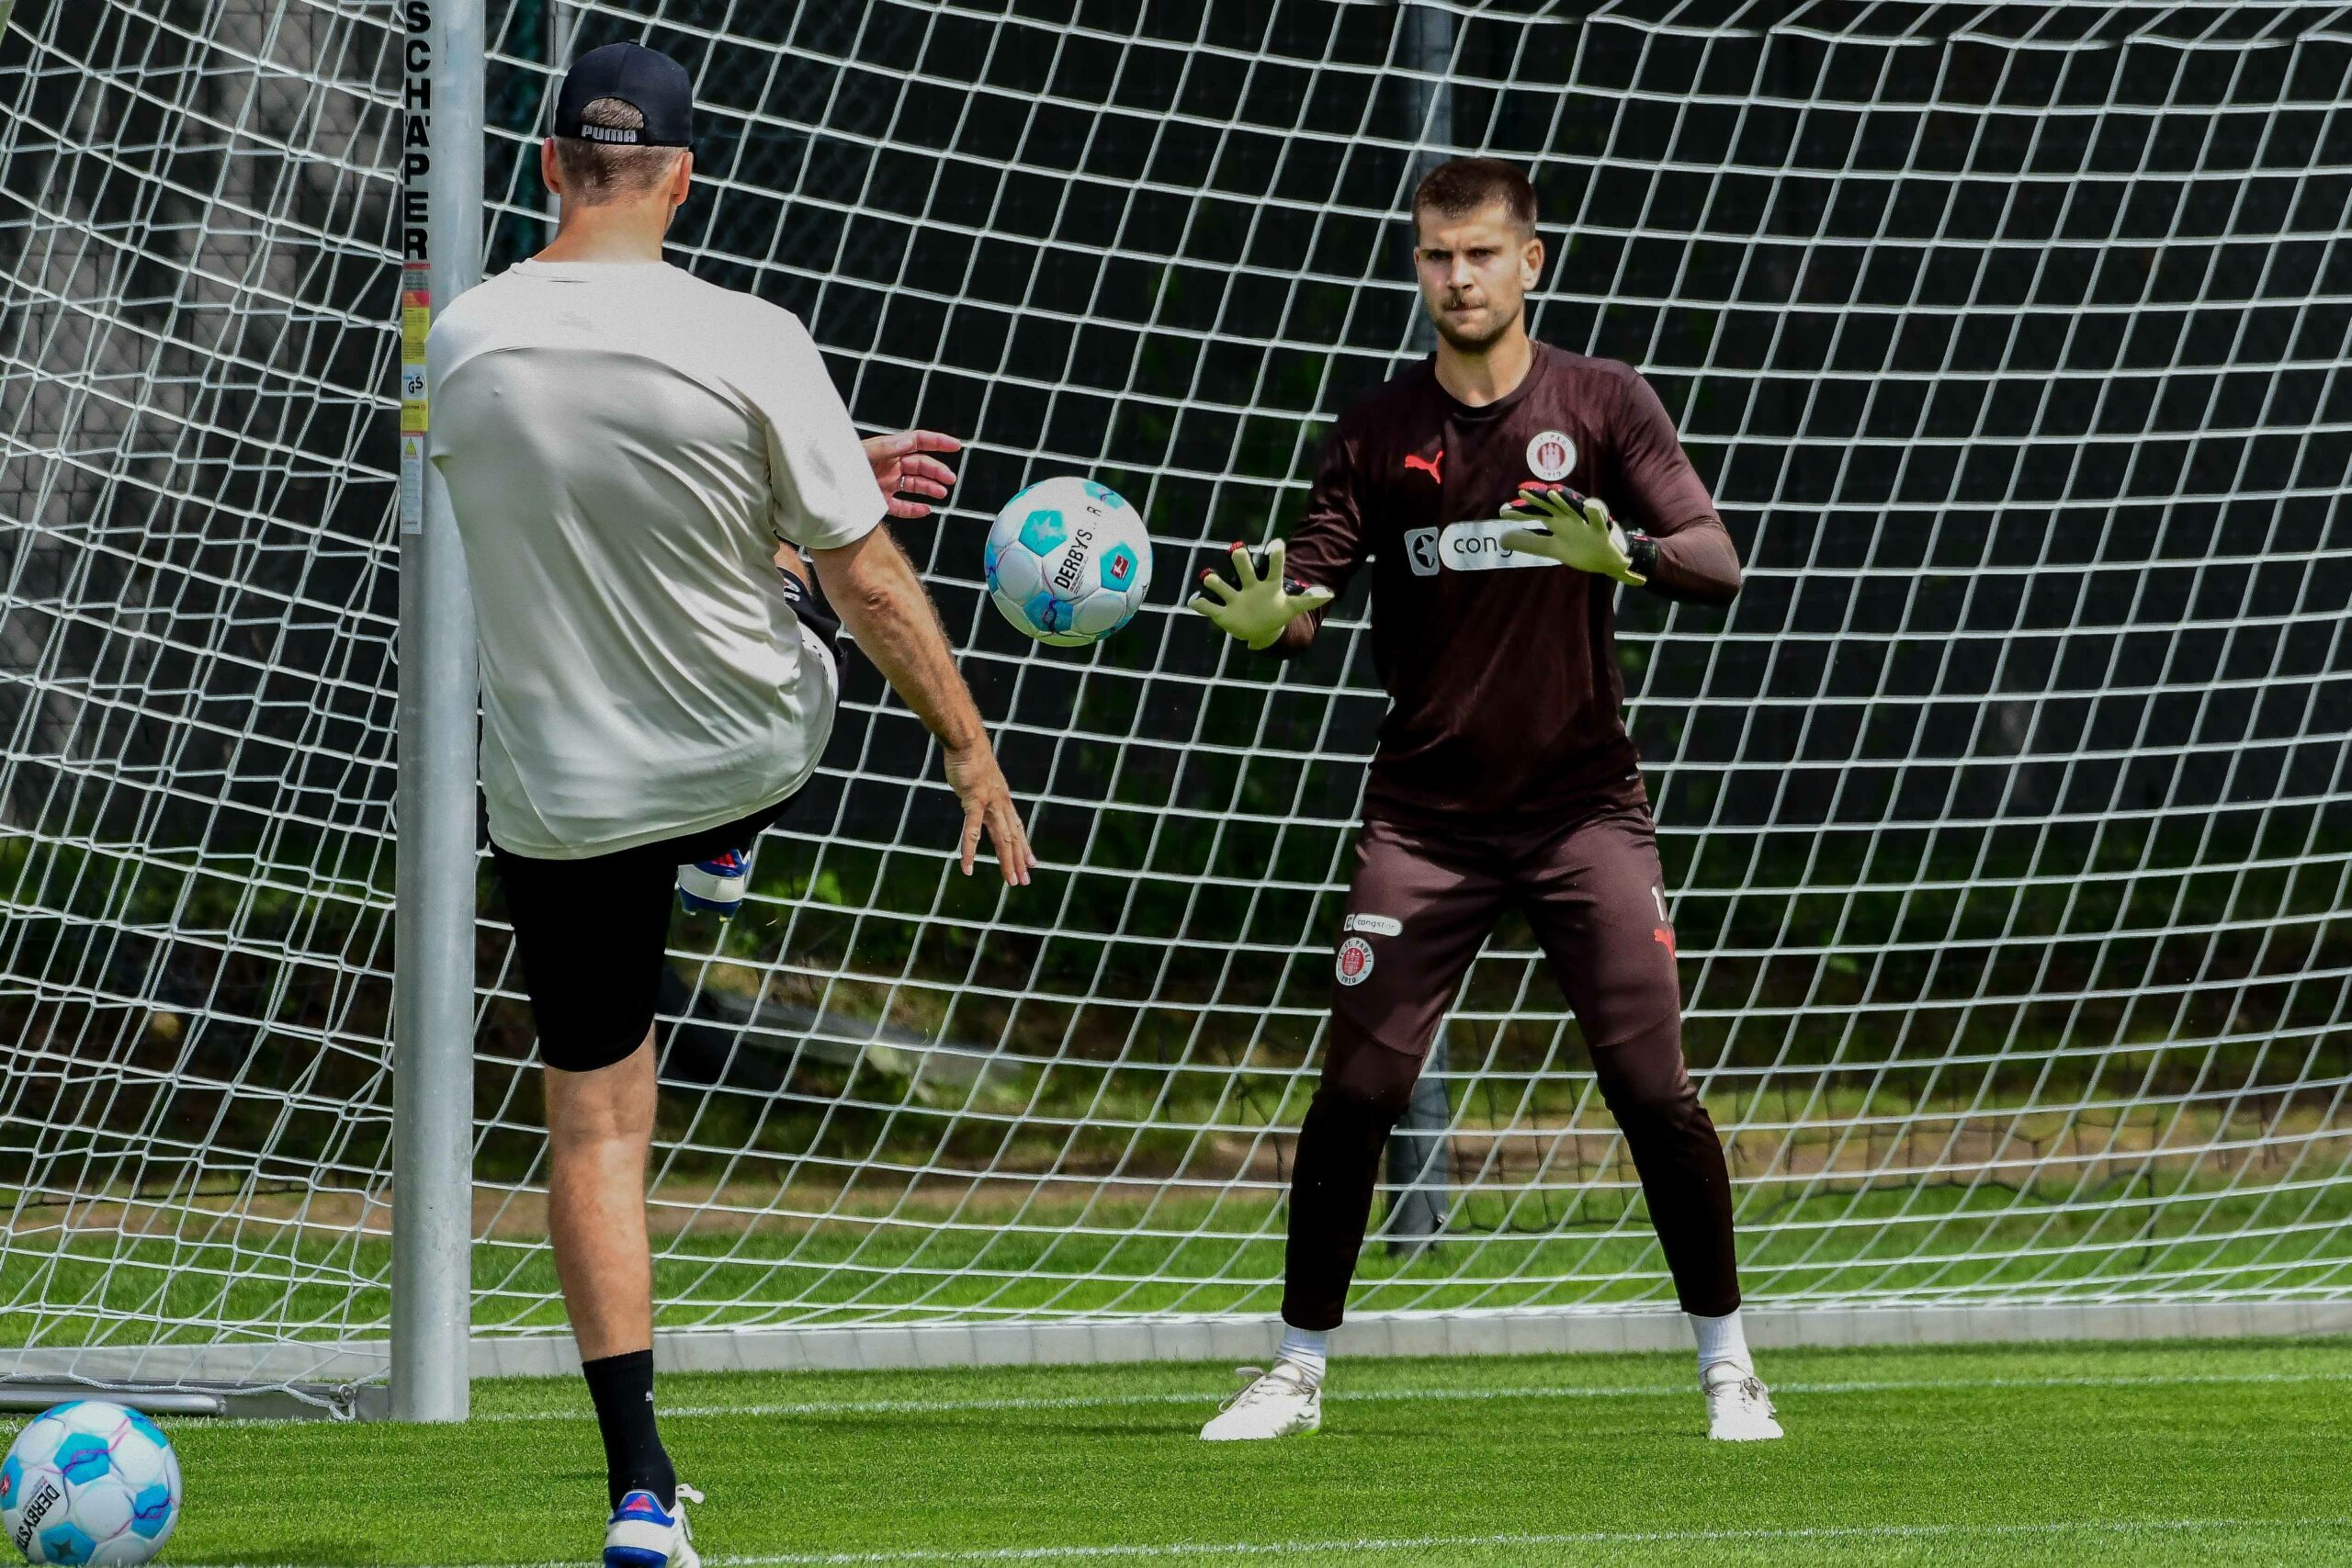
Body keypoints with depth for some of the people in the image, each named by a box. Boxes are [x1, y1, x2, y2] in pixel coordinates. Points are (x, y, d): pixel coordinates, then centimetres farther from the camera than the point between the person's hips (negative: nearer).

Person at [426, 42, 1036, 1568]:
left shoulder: (464, 343, -9)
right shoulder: (748, 344, -19)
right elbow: (867, 578, -12)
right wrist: (974, 754, 1)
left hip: (558, 794, 1)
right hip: (751, 745, -1)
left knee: (594, 1119, 9)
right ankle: (727, 855, 53)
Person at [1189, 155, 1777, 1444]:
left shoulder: (1602, 405, 0)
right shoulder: (1381, 431, 5)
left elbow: (1716, 565, -8)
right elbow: (1311, 591, 2)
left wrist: (1623, 552, -29)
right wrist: (1265, 618, -22)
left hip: (1583, 805, -1)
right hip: (1426, 815, 1)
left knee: (1653, 1090, -8)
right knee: (1355, 1089, -6)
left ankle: (1725, 1362, 6)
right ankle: (1298, 1367, 7)